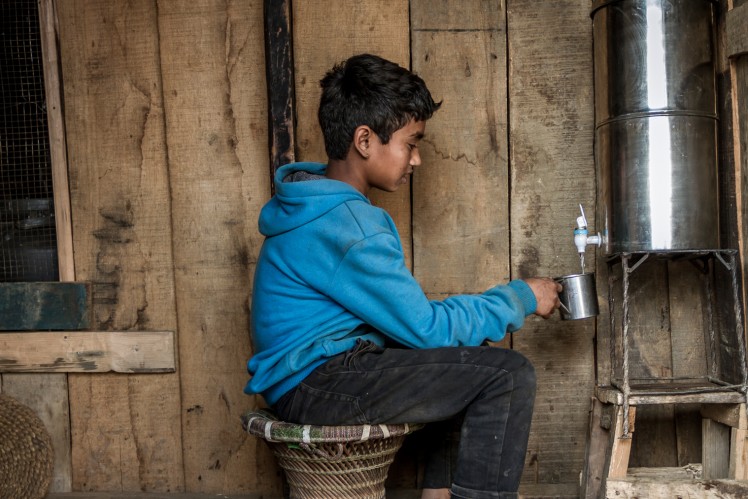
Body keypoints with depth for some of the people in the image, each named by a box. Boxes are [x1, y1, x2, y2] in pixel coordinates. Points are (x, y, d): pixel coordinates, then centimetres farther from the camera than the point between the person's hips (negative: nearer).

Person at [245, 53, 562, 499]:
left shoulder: (320, 205, 11)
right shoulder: (344, 225, -21)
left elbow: (403, 313, 14)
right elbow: (427, 327, -17)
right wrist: (520, 299, -4)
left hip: (313, 372, 10)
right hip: (316, 383, -10)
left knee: (469, 361, 21)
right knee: (509, 375, -15)